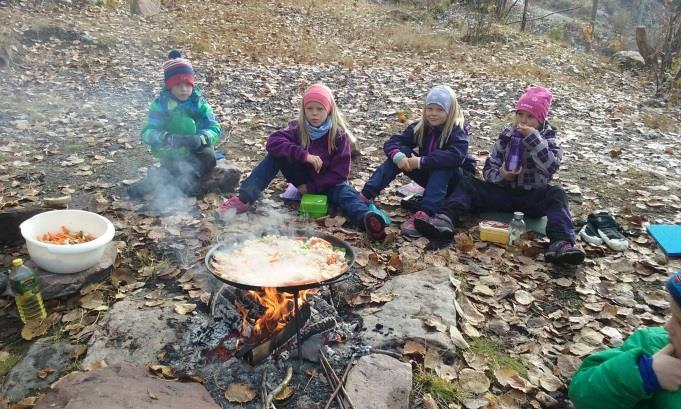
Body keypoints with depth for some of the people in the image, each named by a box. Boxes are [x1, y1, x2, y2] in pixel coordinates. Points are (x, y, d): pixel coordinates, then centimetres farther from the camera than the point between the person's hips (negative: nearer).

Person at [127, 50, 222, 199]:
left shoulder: (199, 102, -7)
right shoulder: (161, 103, -11)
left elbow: (214, 129, -14)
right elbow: (147, 133, -19)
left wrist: (200, 139, -36)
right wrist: (168, 138, -38)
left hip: (195, 150, 3)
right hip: (171, 152, -3)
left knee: (208, 157, -28)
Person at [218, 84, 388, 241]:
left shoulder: (339, 134, -14)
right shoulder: (298, 128, -9)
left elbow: (340, 172, -17)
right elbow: (272, 142, -27)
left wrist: (312, 187, -20)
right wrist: (304, 155, -38)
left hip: (328, 183, -2)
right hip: (304, 179, 2)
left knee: (345, 193, -36)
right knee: (277, 154, -19)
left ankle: (369, 219, -68)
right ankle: (244, 199, -26)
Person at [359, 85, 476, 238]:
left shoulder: (457, 131, -18)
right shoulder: (420, 127, -4)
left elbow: (456, 156, -39)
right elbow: (392, 142, -12)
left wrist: (421, 161, -42)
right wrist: (398, 156, -35)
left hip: (455, 180, -4)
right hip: (430, 176, 4)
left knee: (442, 163, -36)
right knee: (402, 152, -17)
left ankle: (425, 213, -49)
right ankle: (367, 194, -29)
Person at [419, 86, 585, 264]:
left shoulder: (548, 138, 0)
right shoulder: (507, 135, 3)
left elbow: (551, 167, -21)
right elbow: (488, 169, 1)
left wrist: (533, 137, -25)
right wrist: (501, 175, -22)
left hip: (532, 197, -2)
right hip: (503, 192, 2)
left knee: (556, 194, -30)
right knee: (468, 183, -15)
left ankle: (561, 243, -51)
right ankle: (447, 219, -42)